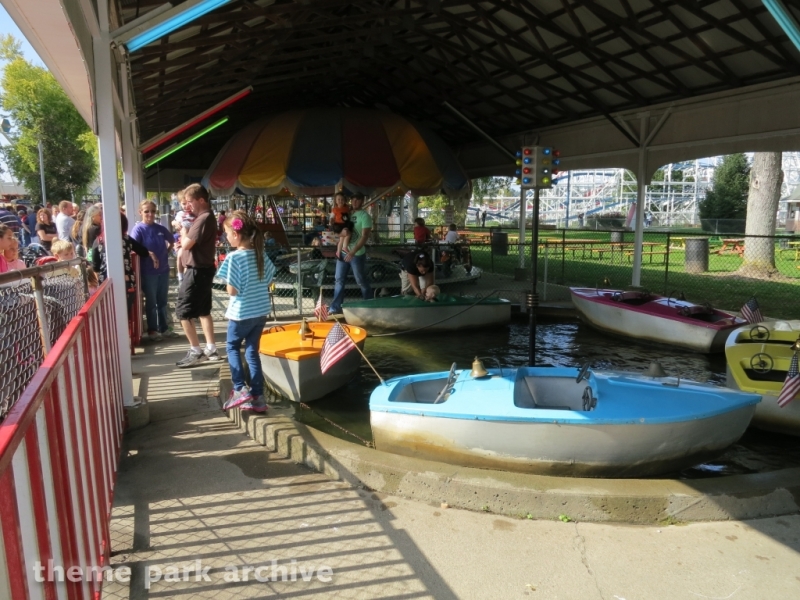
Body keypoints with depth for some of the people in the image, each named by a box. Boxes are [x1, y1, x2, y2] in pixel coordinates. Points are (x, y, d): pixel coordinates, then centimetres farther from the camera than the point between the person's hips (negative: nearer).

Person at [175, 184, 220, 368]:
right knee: (203, 310, 17)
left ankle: (196, 352, 1)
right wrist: (186, 228, 2)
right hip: (203, 269, 11)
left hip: (197, 271, -11)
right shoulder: (206, 217, 12)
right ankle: (211, 349, 23)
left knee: (183, 311, -4)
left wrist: (183, 229, -4)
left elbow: (186, 244, -22)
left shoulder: (203, 219, -21)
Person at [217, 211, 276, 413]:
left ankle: (240, 389, 6)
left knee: (232, 346, 16)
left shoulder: (234, 257, -18)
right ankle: (257, 396, 14)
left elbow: (232, 290, -17)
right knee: (252, 351, 13)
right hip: (261, 311, 6)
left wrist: (227, 280, -1)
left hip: (242, 313, -6)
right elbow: (268, 281, 8)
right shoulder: (261, 254, 1)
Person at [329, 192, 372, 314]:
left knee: (361, 281, 4)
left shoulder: (365, 216, -9)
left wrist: (353, 252, -23)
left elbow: (364, 237, -16)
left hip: (357, 254, -6)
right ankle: (335, 307, 12)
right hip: (343, 252, 6)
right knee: (339, 280, 6)